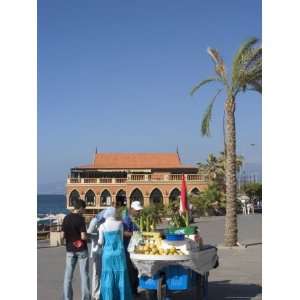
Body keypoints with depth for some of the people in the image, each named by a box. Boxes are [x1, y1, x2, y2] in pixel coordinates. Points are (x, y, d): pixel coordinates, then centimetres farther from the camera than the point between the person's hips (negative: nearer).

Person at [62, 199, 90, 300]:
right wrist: (87, 235, 2)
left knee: (68, 276, 9)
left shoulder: (66, 218, 1)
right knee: (84, 275, 4)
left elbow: (63, 235, 4)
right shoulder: (80, 218, -14)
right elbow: (83, 236, -18)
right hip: (81, 249, -4)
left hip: (70, 250, 4)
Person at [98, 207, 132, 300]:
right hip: (119, 253, 0)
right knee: (120, 277, 7)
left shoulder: (102, 226, -2)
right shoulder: (119, 223, -2)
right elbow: (122, 238, 6)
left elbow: (101, 242, 0)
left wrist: (98, 240, 22)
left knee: (108, 278, 7)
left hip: (107, 253, 0)